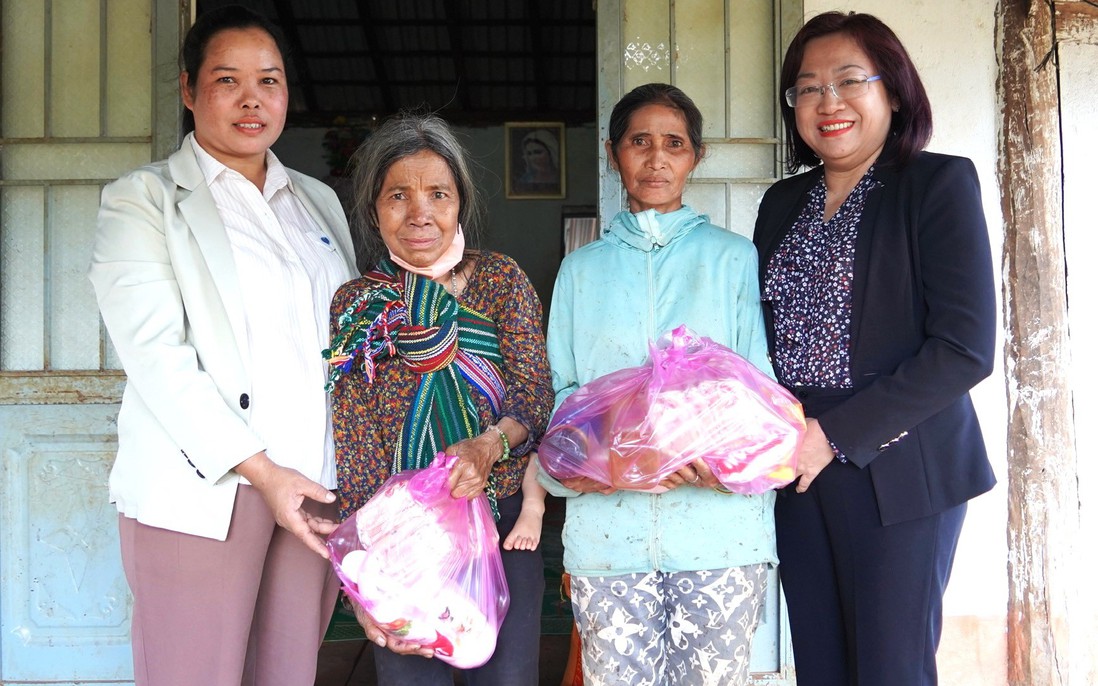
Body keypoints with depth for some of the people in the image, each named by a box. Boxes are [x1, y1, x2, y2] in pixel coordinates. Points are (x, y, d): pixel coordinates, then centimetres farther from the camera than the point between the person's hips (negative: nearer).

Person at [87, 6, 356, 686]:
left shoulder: (319, 202, 18)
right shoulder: (143, 199, 3)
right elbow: (154, 351, -9)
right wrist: (262, 471, -16)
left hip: (317, 487, 4)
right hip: (205, 493, -4)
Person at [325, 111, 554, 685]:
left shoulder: (499, 279, 2)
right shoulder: (356, 307, 1)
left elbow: (535, 393, -3)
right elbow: (355, 462, -2)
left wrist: (490, 443, -24)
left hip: (502, 529, 1)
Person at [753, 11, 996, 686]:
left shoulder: (940, 184, -5)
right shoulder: (782, 203, 12)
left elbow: (966, 347, -13)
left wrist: (837, 435, -16)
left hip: (897, 471, -5)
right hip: (798, 472, 5)